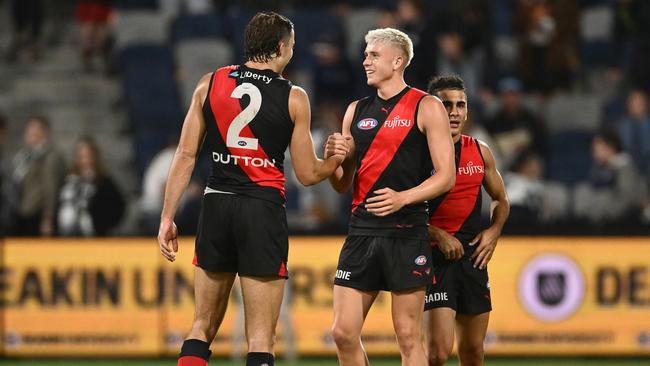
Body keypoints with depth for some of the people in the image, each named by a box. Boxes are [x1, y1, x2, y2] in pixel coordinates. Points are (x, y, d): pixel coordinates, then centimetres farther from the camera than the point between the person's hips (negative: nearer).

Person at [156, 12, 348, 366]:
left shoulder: (210, 84, 6)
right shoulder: (293, 98, -1)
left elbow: (186, 155, 3)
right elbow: (308, 174, 2)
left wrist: (167, 217, 6)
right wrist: (337, 158, 22)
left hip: (216, 205, 3)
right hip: (264, 210, -3)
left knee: (202, 327, 13)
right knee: (261, 336, -1)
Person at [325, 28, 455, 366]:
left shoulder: (426, 107, 0)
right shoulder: (356, 111, 15)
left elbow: (446, 176, -6)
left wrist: (404, 198, -21)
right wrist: (332, 158, -3)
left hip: (406, 234, -5)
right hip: (361, 233, 5)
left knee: (408, 338, -3)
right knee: (343, 332, -2)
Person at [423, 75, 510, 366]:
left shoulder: (480, 152, 10)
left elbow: (500, 201, 23)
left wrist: (494, 232, 4)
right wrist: (437, 236, -18)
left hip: (473, 256, 6)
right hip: (434, 256, -6)